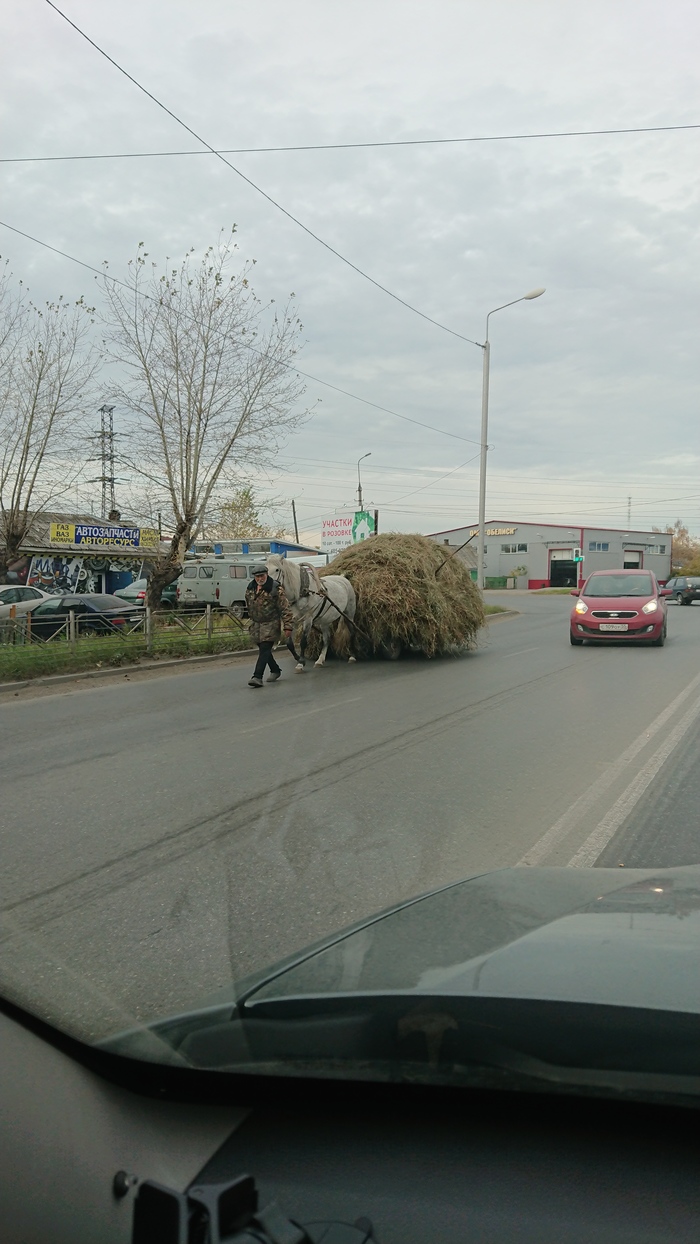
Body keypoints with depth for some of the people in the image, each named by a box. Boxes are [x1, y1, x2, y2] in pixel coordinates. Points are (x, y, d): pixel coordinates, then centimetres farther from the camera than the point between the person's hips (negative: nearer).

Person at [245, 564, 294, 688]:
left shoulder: (276, 589, -14)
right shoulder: (250, 588, 4)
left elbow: (285, 609, -15)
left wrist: (287, 626, -18)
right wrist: (251, 618, 27)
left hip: (270, 624, -7)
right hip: (255, 624, 7)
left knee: (265, 650, -11)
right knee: (263, 649, 15)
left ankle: (257, 677, -15)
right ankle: (275, 670, 33)